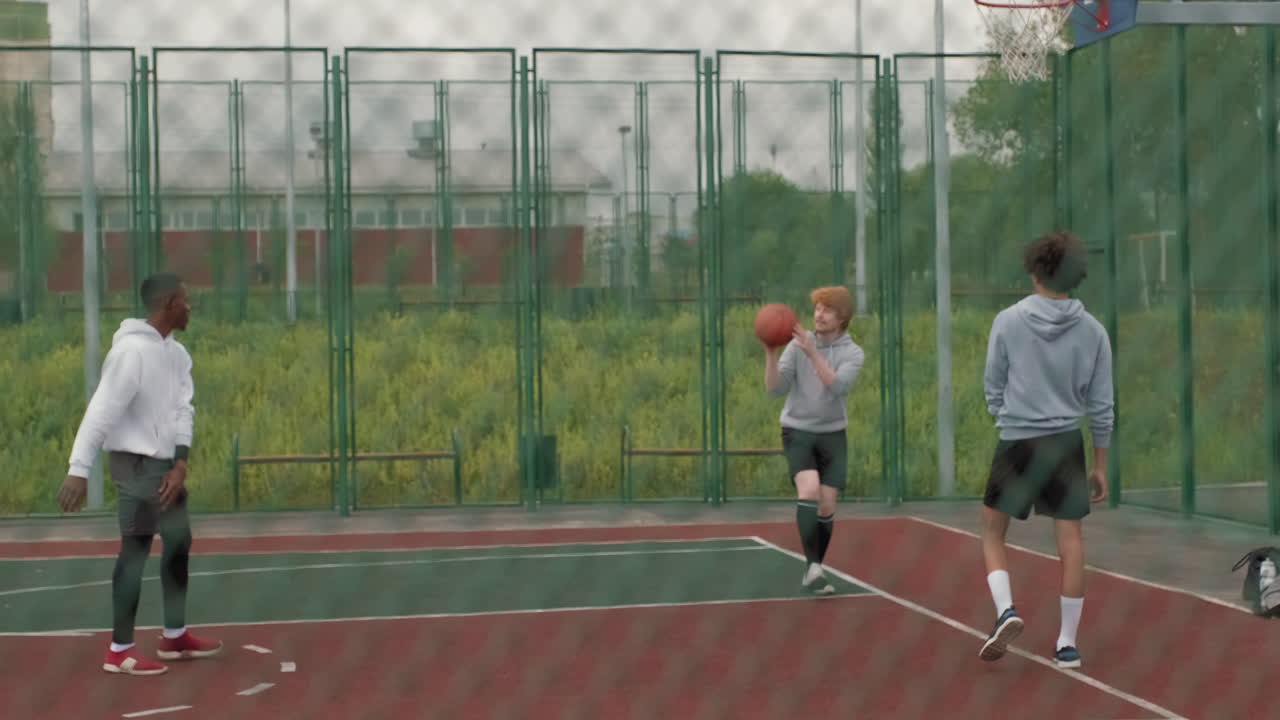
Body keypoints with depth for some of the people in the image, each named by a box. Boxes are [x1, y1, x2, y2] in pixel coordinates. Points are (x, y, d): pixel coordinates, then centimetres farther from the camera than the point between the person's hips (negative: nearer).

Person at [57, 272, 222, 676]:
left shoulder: (177, 354, 9)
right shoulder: (132, 351, -18)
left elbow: (182, 408, 4)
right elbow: (102, 411, -21)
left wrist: (180, 464, -9)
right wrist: (78, 471, -25)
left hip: (164, 463, 9)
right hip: (137, 462, -9)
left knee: (179, 542, 15)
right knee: (136, 549, -7)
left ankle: (174, 637, 27)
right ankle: (120, 651, -1)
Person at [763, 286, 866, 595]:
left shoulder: (853, 353, -4)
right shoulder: (797, 345, -5)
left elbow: (838, 386, -23)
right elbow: (776, 389, -11)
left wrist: (813, 352, -31)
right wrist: (771, 353, -25)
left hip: (832, 435, 2)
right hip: (798, 432, -2)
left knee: (827, 507, 2)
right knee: (809, 490, -26)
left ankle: (814, 571, 20)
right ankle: (812, 564, -26)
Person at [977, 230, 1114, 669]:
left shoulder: (1008, 322, -6)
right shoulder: (1092, 331, -1)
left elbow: (993, 389, 1)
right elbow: (1101, 407, 3)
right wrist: (1101, 467, 11)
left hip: (1016, 443, -1)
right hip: (1067, 443, 1)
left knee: (992, 532, 14)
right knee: (1070, 542, 5)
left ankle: (1005, 610, -7)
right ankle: (1067, 644, 7)